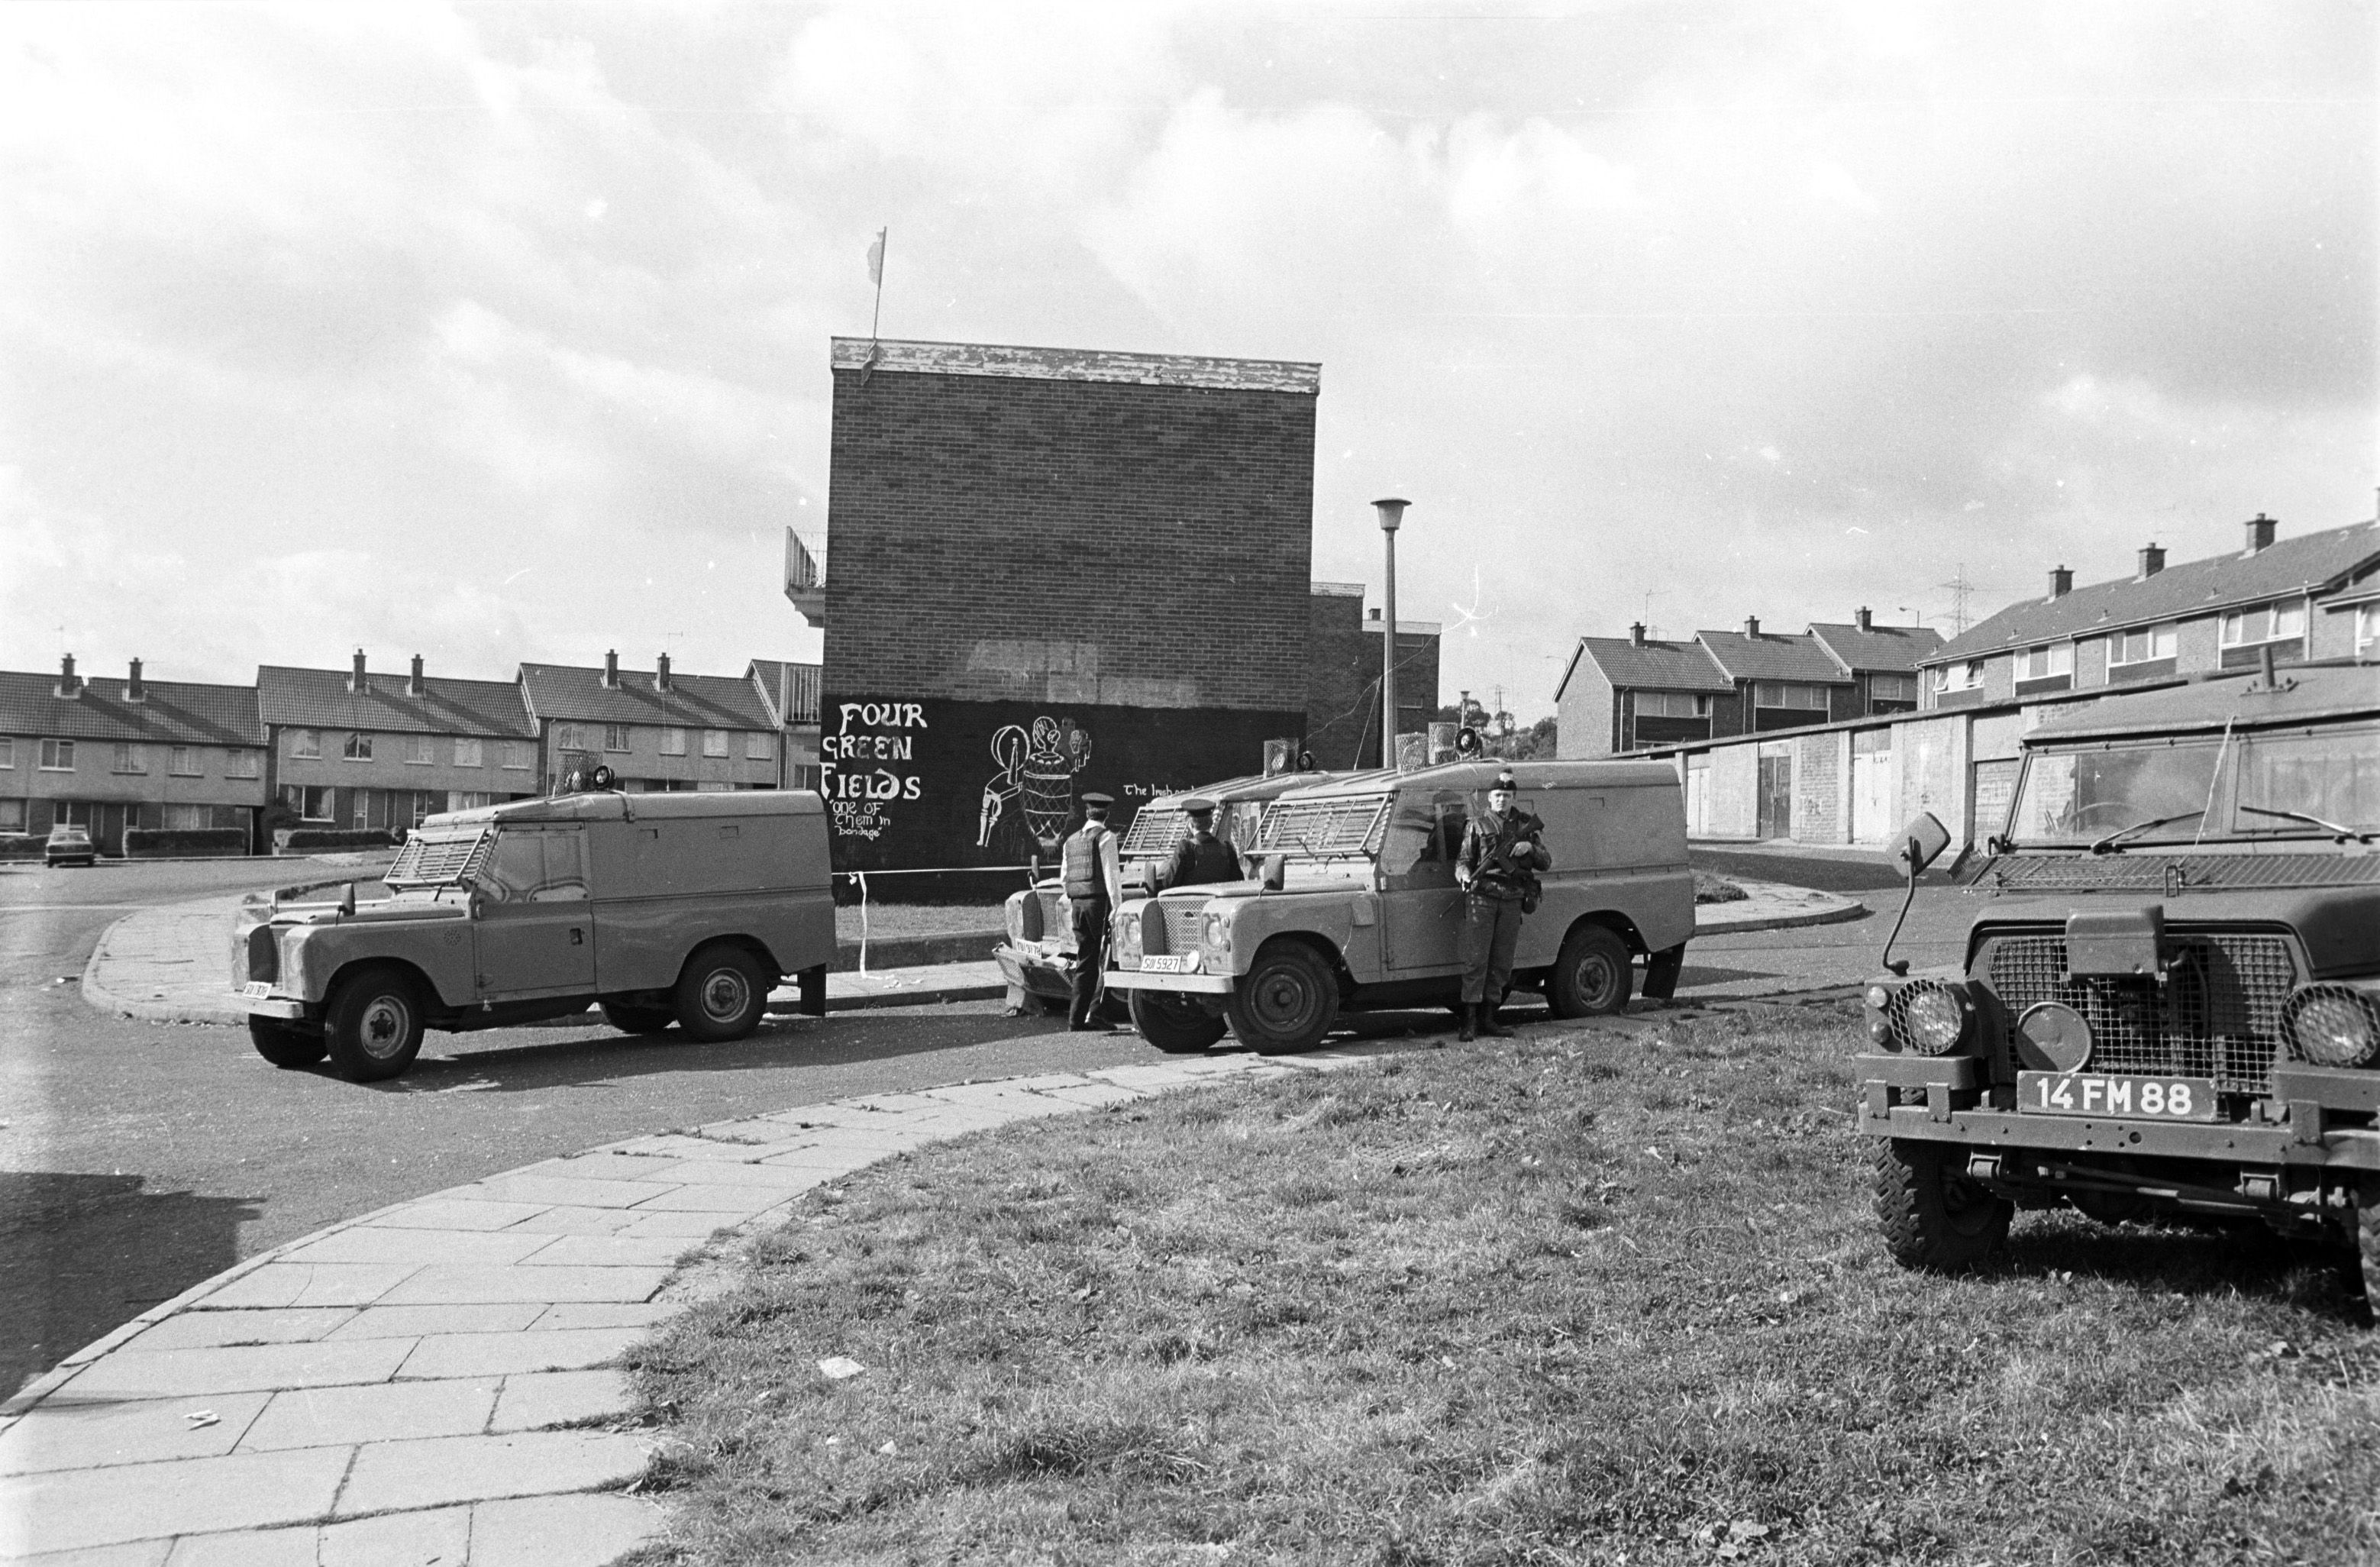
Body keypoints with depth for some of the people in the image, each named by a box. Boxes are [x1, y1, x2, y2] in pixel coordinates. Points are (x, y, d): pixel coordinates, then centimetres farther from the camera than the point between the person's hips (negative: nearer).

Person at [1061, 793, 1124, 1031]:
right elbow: (1111, 874, -13)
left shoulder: (1071, 840, 16)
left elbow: (1064, 876, 18)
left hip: (1078, 903, 7)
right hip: (1099, 901, -7)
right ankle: (1094, 1015, -9)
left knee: (1085, 962, 10)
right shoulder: (1104, 837, -6)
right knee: (1107, 961, -3)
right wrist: (1116, 905, -14)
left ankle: (1077, 1018, 6)